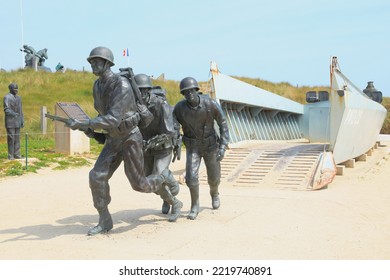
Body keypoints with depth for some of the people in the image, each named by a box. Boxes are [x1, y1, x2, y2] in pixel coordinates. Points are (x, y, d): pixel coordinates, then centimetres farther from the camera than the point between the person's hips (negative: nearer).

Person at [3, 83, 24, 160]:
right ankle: (10, 155, 2)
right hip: (10, 122, -6)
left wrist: (22, 121, 15)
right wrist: (13, 114, -33)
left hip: (17, 122, 6)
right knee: (11, 138, -4)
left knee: (17, 138, 7)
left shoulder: (18, 98, 15)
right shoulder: (7, 97, -7)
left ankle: (17, 154, 13)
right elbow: (6, 109, -16)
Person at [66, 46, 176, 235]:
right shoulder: (97, 86, 3)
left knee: (138, 184, -2)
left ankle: (162, 179, 32)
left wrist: (82, 124, -38)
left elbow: (113, 120, -33)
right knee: (97, 177, -9)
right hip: (113, 140, 7)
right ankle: (105, 221, 3)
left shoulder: (122, 86, -26)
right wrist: (91, 128, 2)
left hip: (130, 139, -7)